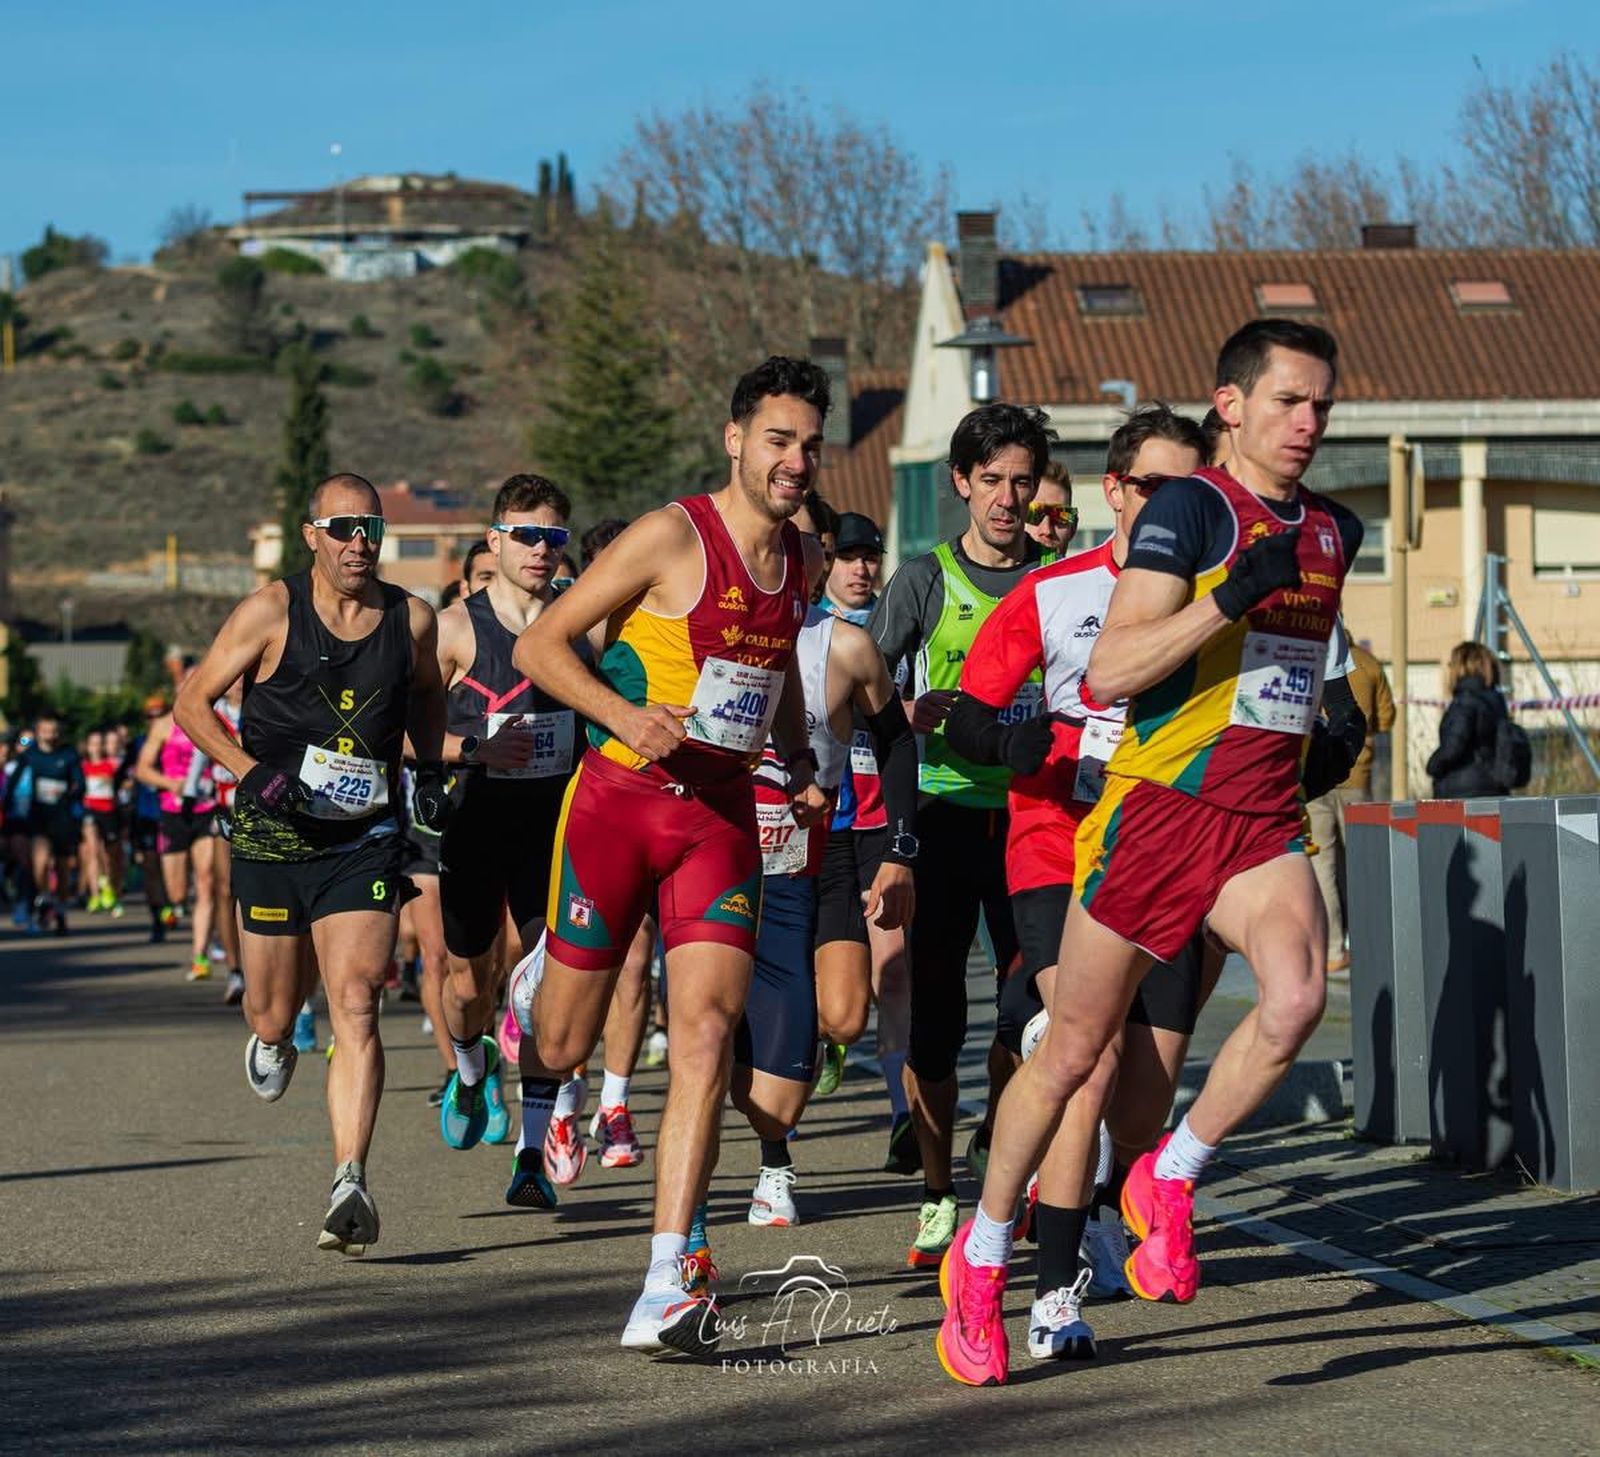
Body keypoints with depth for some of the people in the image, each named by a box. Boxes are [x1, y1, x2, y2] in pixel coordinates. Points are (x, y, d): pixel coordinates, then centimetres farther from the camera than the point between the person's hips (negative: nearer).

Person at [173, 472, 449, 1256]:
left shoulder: (411, 618, 2)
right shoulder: (271, 612, -7)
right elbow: (192, 700, -1)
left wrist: (430, 768, 8)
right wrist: (254, 774, -15)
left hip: (365, 841, 1)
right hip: (272, 838, -1)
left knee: (356, 1007, -15)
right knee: (274, 1014, 11)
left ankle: (349, 1185, -19)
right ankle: (271, 1039, 50)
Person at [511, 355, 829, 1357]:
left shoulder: (800, 560, 9)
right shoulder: (673, 538, -10)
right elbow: (541, 645, -8)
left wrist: (801, 764, 17)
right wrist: (624, 713, -23)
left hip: (723, 815, 4)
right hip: (620, 799, -4)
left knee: (705, 1033, -14)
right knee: (567, 1040, 6)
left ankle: (666, 1291, -17)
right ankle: (535, 1095, 48)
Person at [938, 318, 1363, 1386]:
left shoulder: (1334, 532, 14)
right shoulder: (1191, 510, -9)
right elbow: (1109, 673, -19)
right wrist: (1229, 597, -27)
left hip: (1265, 822, 5)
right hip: (1158, 811, -5)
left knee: (1296, 996, -25)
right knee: (1074, 1055, 5)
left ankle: (1169, 1182, -2)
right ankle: (983, 1255, 25)